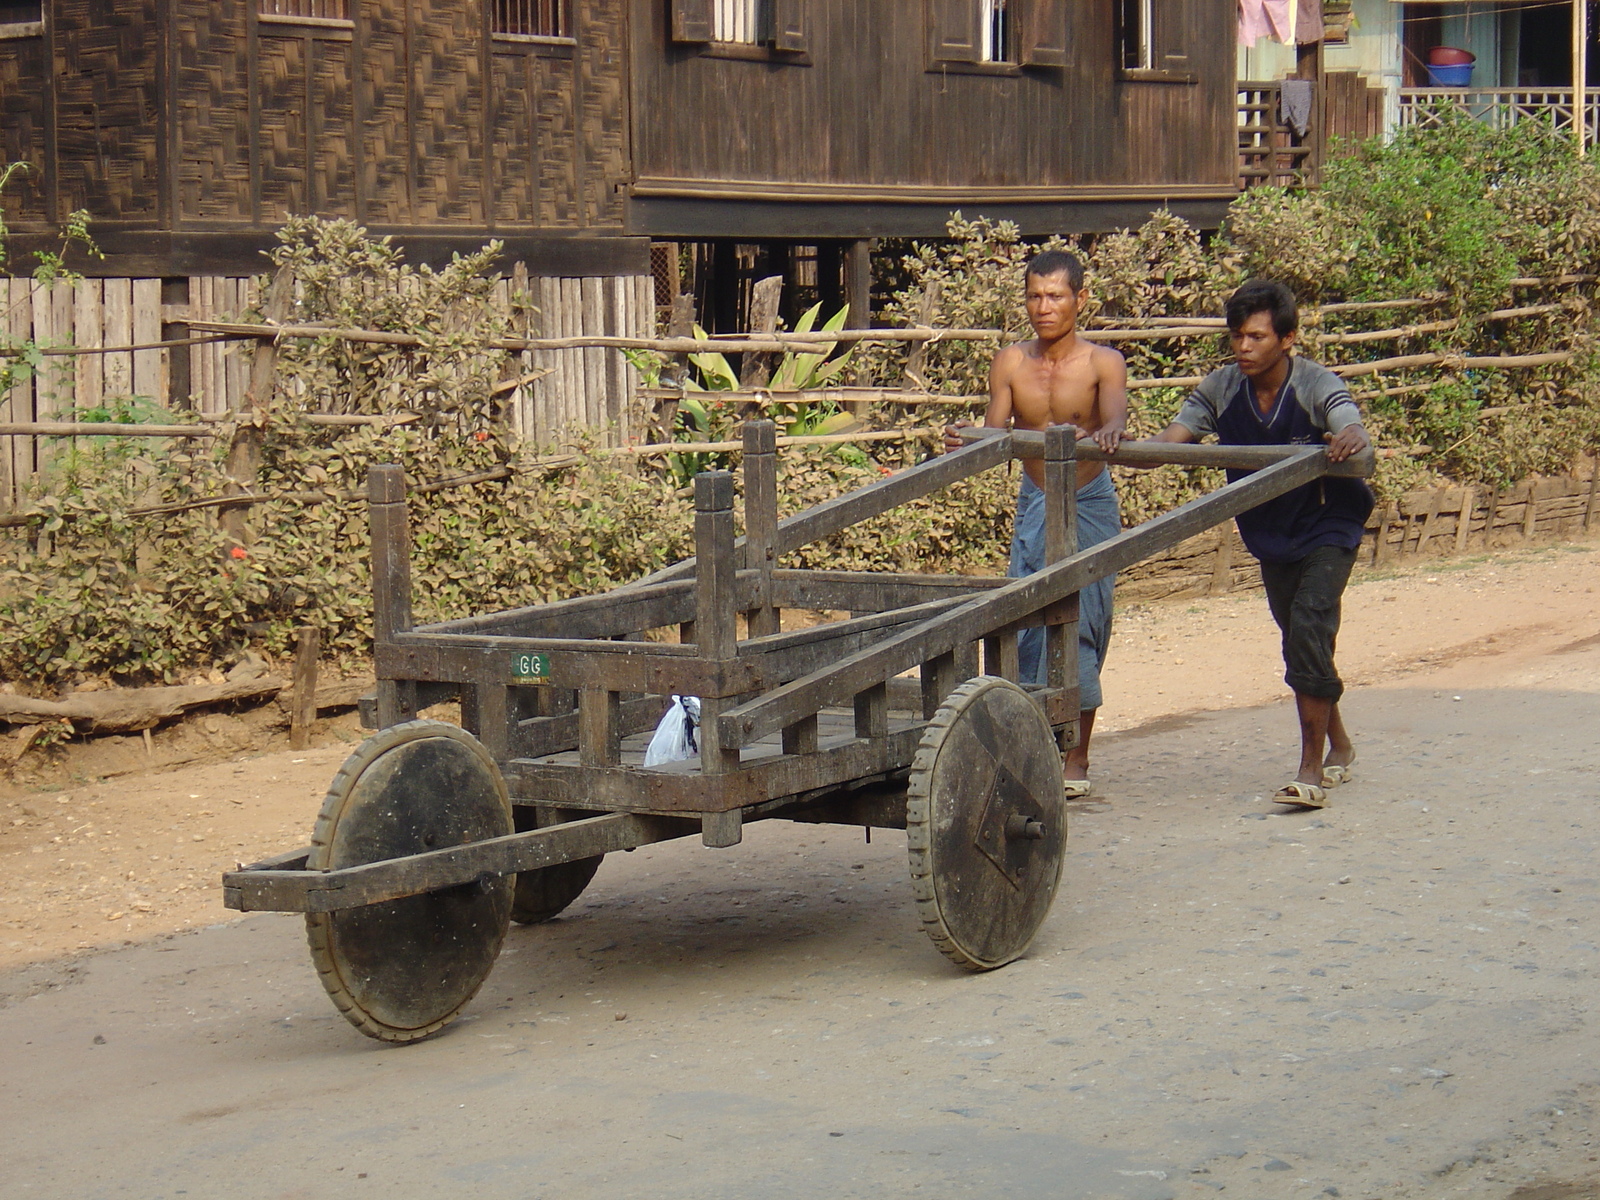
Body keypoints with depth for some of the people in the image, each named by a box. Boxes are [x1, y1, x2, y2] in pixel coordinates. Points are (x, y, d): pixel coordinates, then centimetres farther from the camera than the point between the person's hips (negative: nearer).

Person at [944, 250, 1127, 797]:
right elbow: (995, 433, -5)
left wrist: (1109, 432, -49)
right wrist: (963, 440, -28)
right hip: (1034, 506, 3)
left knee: (1081, 625, -2)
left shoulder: (1103, 362, -7)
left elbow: (1115, 415, -25)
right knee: (1026, 622, -4)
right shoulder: (1010, 363, 1)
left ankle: (1076, 760, 7)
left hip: (1090, 508, -3)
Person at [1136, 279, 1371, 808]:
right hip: (1270, 534, 5)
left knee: (1308, 628, -21)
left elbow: (1353, 435, -41)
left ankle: (1312, 769, -17)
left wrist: (1351, 440, -66)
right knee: (1300, 638, 15)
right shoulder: (1221, 389, -11)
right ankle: (1337, 745, 37)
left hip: (1327, 529, -5)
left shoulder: (1317, 386, -23)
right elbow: (1165, 444, -16)